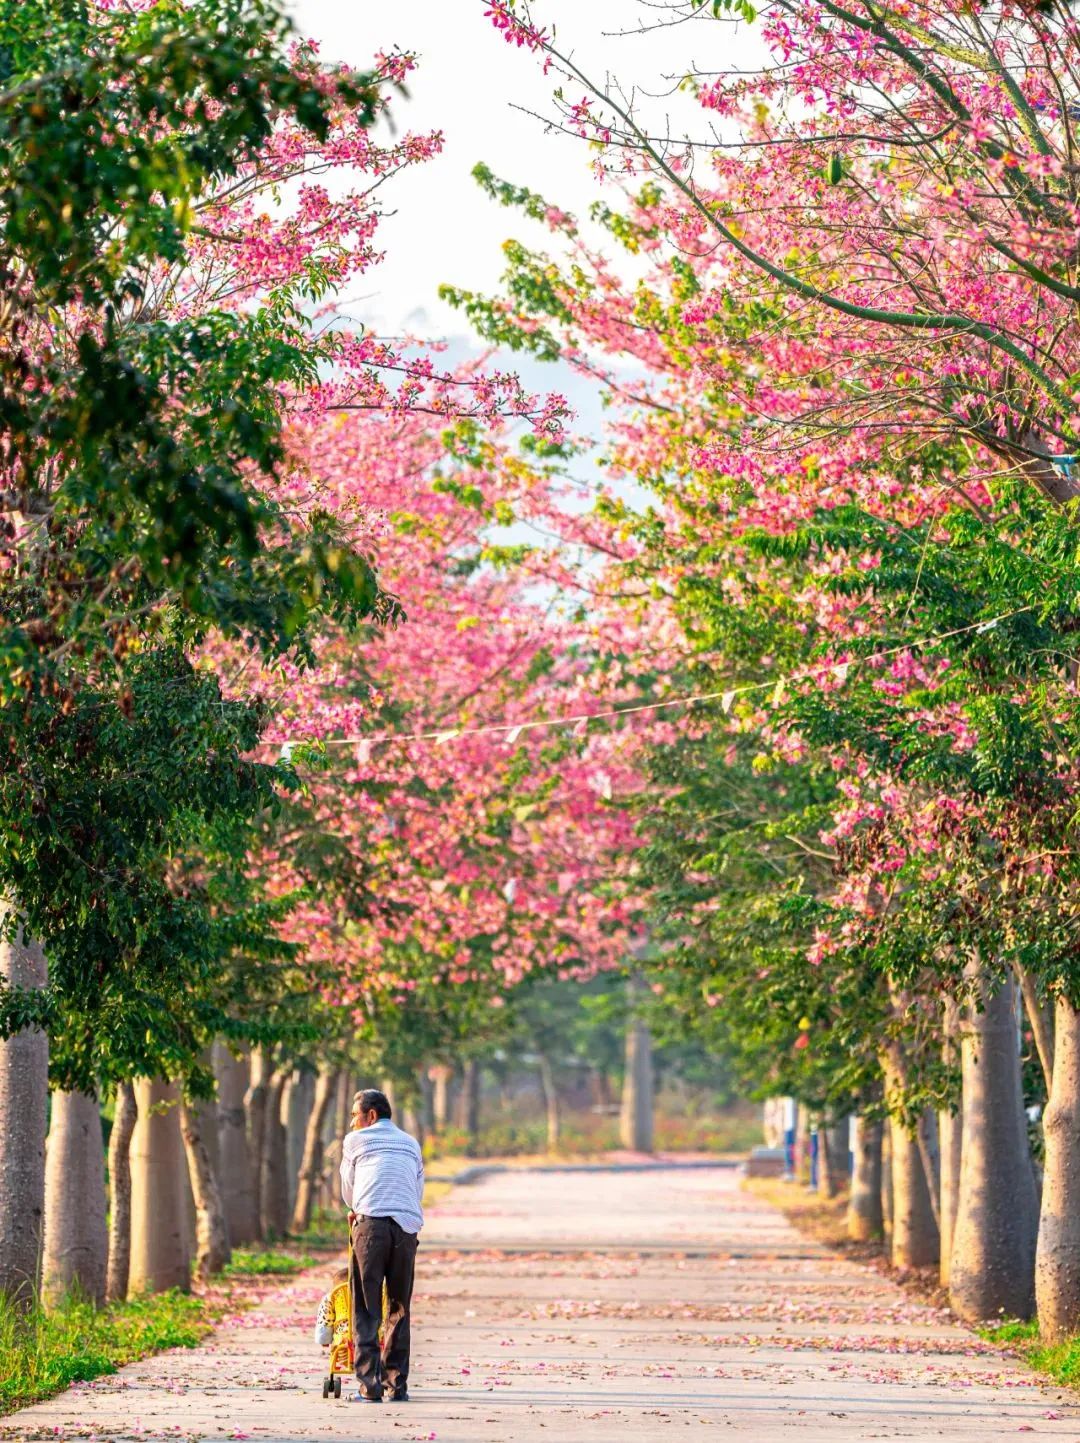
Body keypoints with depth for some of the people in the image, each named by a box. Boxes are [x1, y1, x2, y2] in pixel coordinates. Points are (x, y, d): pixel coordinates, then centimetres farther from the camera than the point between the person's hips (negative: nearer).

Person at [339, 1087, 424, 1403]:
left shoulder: (355, 1140, 14)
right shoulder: (411, 1144, 24)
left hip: (371, 1224, -3)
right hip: (408, 1227, 3)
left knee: (366, 1309, -1)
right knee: (399, 1309, 11)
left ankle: (369, 1385, -9)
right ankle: (396, 1384, 7)